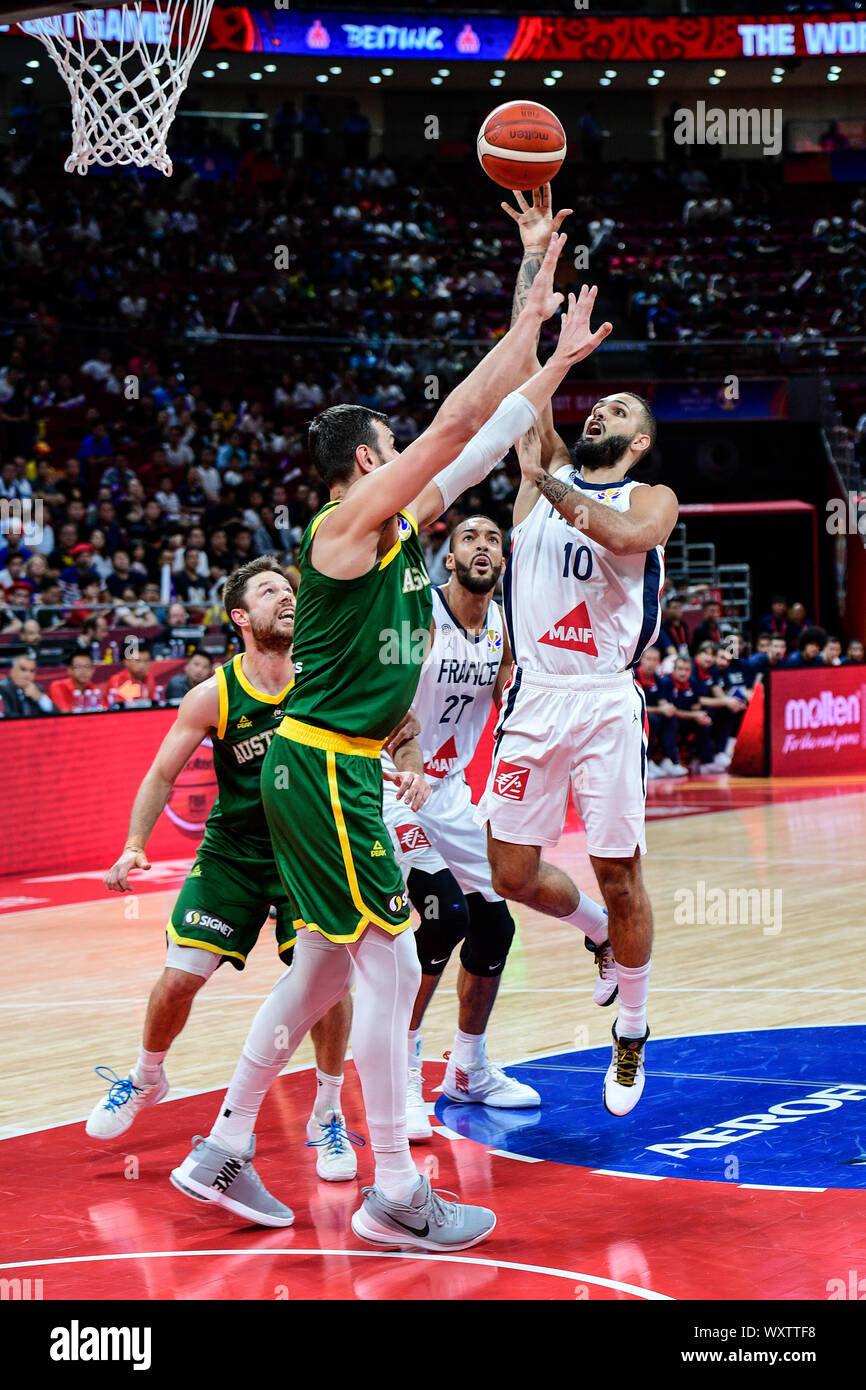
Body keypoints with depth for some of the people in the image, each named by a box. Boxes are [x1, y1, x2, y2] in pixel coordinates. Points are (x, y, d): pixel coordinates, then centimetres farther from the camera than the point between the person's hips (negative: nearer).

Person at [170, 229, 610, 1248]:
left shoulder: (400, 525, 14)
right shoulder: (350, 521, -10)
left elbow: (483, 442, 20)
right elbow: (455, 426, -16)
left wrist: (558, 357, 18)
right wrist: (528, 323, -11)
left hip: (341, 769, 10)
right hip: (323, 766, -10)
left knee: (327, 969, 14)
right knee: (391, 962, -7)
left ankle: (221, 1154, 21)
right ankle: (395, 1195, -2)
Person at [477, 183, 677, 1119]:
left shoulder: (653, 499, 4)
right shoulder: (543, 474, 12)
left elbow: (627, 534, -22)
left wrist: (551, 485, -13)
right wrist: (535, 259, 0)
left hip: (607, 703, -3)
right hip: (534, 699, 3)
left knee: (618, 878, 1)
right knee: (513, 876, 3)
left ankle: (632, 1029, 21)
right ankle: (598, 930, 35)